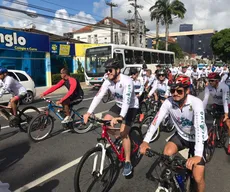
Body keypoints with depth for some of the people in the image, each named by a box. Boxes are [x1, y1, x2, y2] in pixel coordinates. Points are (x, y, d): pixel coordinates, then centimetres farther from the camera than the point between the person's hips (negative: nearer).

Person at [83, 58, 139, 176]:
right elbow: (98, 96, -18)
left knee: (123, 133, -17)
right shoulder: (108, 82, -12)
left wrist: (120, 117, -54)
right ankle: (118, 138, 23)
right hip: (119, 105, 7)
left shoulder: (126, 81, -30)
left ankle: (128, 162, -1)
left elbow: (127, 100, -41)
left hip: (131, 107, -6)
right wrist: (89, 112, -29)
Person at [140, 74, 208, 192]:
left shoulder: (196, 103, -30)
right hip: (181, 135, 3)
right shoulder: (168, 102, -19)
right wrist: (145, 141, -35)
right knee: (166, 155, -20)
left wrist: (198, 156, -51)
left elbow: (200, 128, -40)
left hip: (197, 139, -3)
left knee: (198, 178, -10)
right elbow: (156, 120, -24)